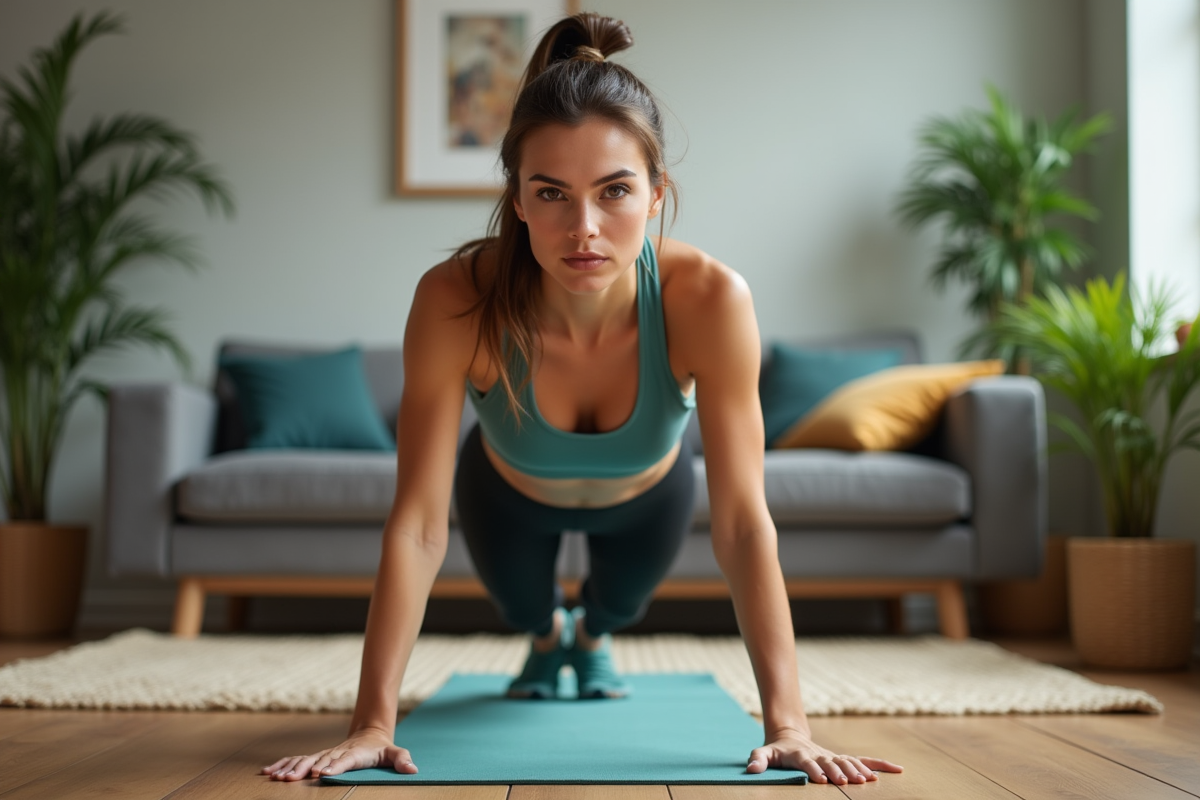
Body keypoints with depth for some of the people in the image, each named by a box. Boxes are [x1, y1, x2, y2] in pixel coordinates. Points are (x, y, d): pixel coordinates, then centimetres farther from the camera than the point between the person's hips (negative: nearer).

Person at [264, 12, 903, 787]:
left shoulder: (709, 300, -42)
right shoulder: (456, 301, -42)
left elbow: (744, 524, -38)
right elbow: (418, 525, -38)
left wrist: (788, 722, -42)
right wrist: (373, 723, -41)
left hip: (645, 491, 1)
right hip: (510, 491, 0)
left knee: (624, 600, 29)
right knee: (522, 605, 26)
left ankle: (593, 637, 67)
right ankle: (548, 637, 64)